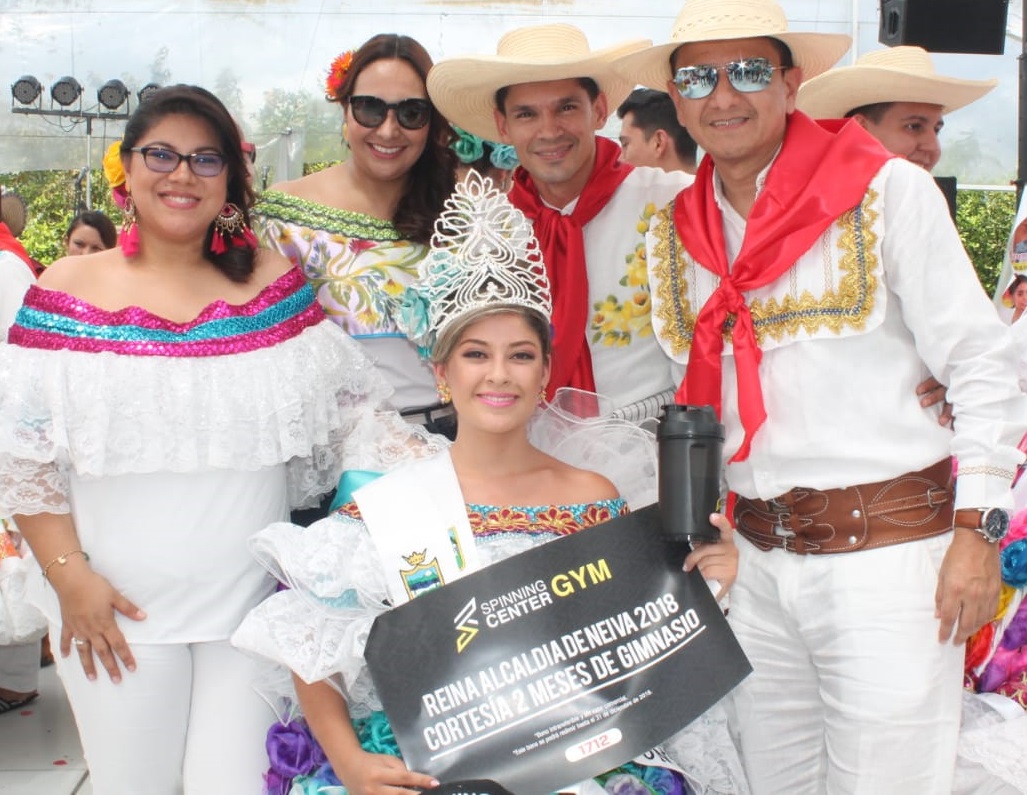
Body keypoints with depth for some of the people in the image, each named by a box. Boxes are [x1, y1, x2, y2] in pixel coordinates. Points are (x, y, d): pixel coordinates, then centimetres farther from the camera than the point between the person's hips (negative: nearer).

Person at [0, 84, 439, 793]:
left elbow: (349, 409, 4)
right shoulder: (69, 290, -2)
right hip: (116, 608, -1)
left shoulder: (273, 283, 3)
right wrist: (70, 575, -8)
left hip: (251, 600, 1)